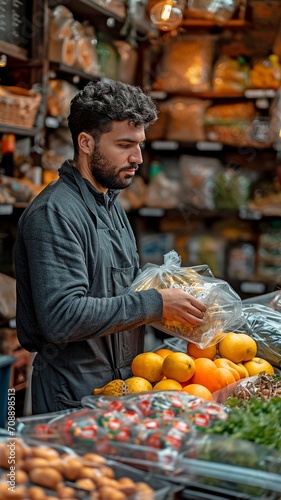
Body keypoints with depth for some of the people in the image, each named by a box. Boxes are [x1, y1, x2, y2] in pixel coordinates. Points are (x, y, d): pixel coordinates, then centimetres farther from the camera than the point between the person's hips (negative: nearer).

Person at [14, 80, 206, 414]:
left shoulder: (111, 204, 14)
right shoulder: (54, 213, -18)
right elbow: (62, 317, -28)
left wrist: (175, 301, 2)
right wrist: (155, 304, -23)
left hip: (122, 390, 9)